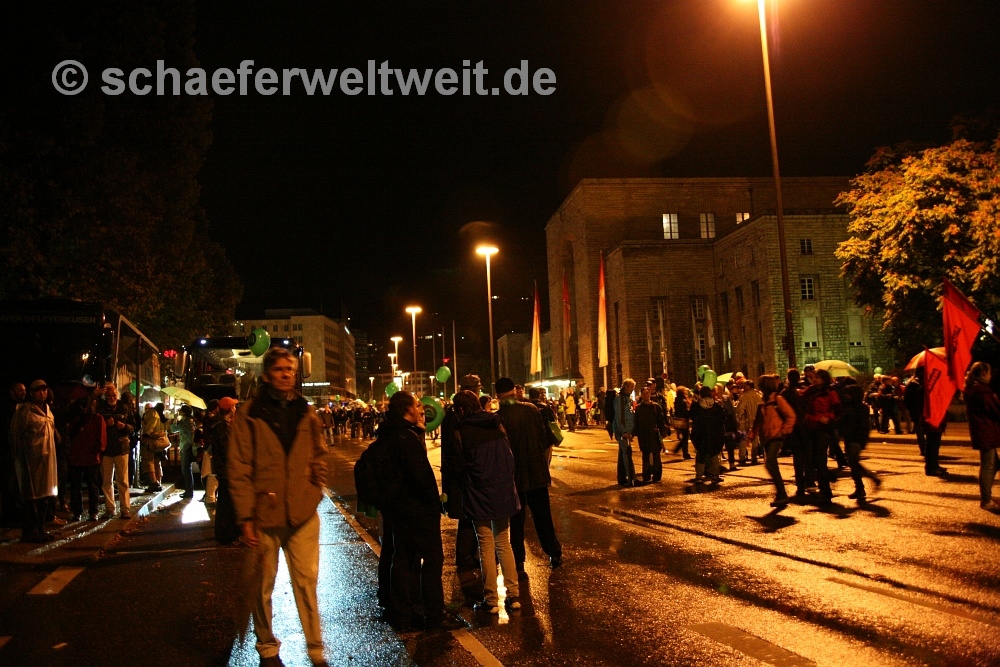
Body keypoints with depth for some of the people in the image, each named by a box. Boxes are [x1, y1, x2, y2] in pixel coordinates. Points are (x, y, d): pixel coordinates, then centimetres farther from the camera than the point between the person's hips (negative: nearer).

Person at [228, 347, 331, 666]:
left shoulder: (305, 412, 8)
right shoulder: (250, 414, -3)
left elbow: (319, 454, 19)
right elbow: (238, 468, -6)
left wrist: (317, 488, 5)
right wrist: (246, 517, -10)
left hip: (303, 513, 2)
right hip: (265, 514, -2)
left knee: (306, 582, 4)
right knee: (264, 584, 10)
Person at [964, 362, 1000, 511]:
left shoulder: (971, 388, 14)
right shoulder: (982, 390, -17)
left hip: (981, 431, 10)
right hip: (986, 432, -10)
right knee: (988, 465, -5)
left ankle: (986, 496, 23)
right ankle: (986, 500, 0)